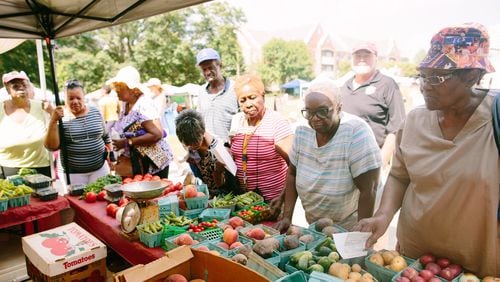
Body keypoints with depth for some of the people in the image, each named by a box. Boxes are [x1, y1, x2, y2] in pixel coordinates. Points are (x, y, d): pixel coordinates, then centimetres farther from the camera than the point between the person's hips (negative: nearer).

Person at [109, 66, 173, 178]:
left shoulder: (144, 106, -18)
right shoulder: (125, 105, 6)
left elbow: (157, 134, -26)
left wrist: (128, 142, -22)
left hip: (155, 161, -8)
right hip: (137, 162, 8)